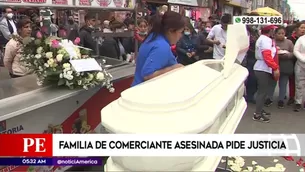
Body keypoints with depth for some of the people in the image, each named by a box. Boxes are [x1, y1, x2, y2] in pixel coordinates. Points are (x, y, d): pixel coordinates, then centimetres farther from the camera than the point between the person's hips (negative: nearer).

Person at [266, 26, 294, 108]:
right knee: (272, 83, 8)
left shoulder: (289, 42, 3)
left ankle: (281, 100, 19)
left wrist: (287, 55, -17)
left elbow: (293, 53, 2)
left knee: (283, 84, 7)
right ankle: (269, 98, 21)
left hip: (285, 67, 1)